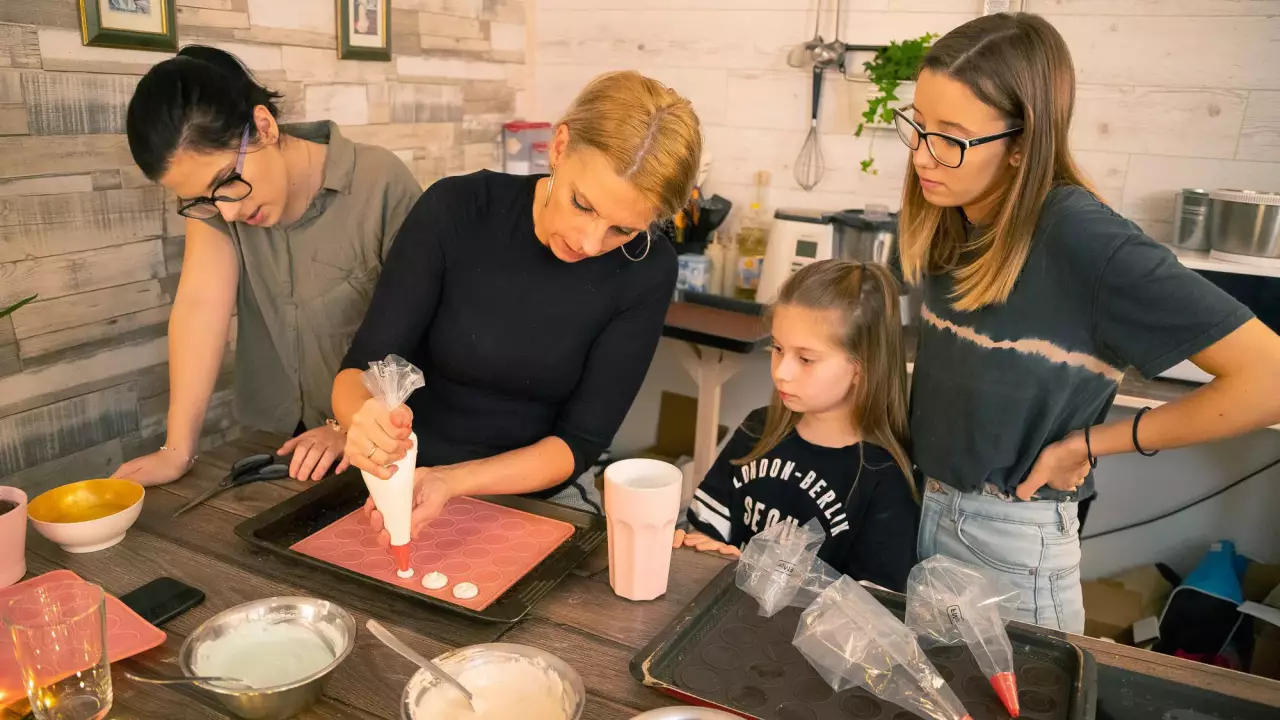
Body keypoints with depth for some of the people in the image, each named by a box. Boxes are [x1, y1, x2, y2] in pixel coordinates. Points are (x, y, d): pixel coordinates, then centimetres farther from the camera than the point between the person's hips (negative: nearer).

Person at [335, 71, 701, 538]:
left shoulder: (646, 271, -12)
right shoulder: (457, 211, -13)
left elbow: (580, 441, -10)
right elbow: (360, 370, -10)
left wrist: (450, 483, -25)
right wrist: (366, 419, -33)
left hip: (534, 500, 0)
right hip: (405, 489, 1)